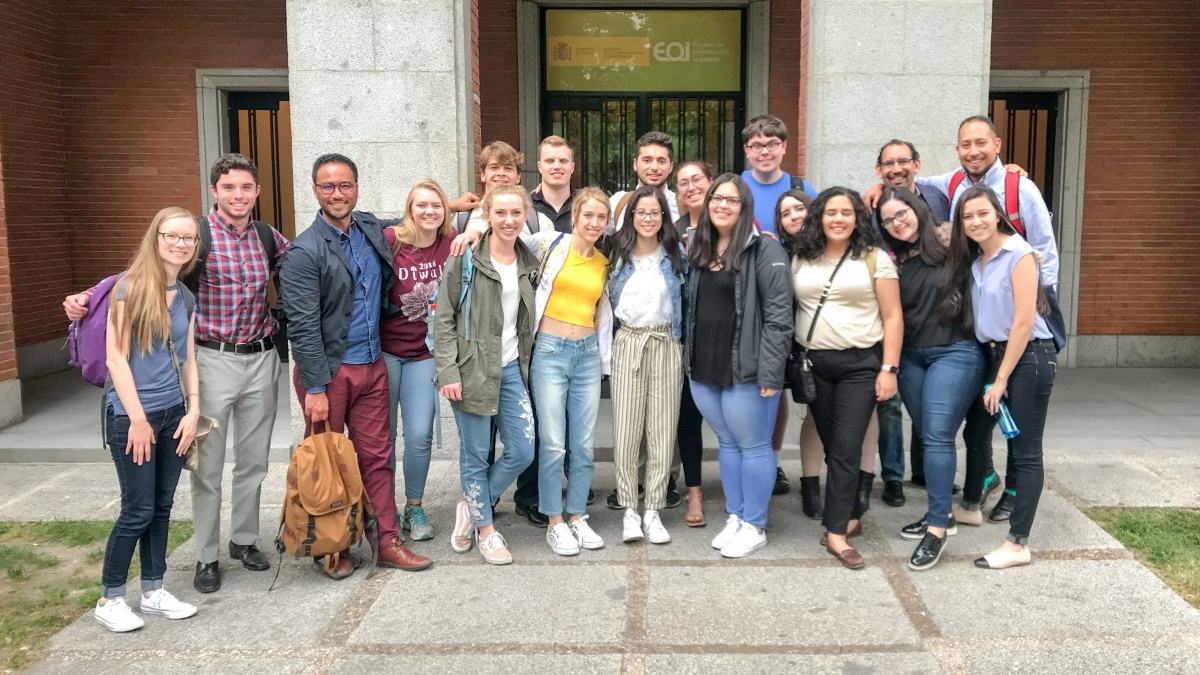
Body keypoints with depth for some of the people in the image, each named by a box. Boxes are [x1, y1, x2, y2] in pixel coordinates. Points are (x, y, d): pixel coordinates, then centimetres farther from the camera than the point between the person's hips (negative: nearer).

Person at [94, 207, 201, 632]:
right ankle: (109, 599, 15)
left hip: (173, 414, 6)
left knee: (162, 506, 11)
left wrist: (193, 410, 3)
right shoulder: (130, 287, -11)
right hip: (131, 415, -6)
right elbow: (115, 358, -14)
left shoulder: (185, 296, 8)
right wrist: (138, 418, -15)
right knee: (138, 510, -1)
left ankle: (153, 591, 24)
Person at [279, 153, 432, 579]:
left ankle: (388, 543, 19)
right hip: (327, 371, -5)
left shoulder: (372, 229, 7)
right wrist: (315, 388, -17)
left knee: (377, 456, 9)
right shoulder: (304, 252, -12)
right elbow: (303, 327, -15)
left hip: (372, 367, 5)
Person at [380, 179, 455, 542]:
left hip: (425, 352, 2)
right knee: (384, 434, 8)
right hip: (385, 350, -1)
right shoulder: (389, 240, -11)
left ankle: (414, 508, 19)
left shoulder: (453, 244, -4)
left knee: (420, 435, -1)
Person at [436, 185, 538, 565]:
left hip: (512, 368, 5)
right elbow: (444, 317, -8)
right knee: (475, 455, 5)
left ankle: (472, 508, 26)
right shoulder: (465, 258, -7)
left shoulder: (529, 262, 9)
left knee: (522, 451, 4)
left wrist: (527, 365, 12)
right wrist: (448, 372, -14)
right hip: (472, 369, -5)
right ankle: (486, 530, 23)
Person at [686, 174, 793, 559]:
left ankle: (755, 526, 17)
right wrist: (689, 356, 14)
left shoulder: (765, 250, -9)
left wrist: (770, 371, -18)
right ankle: (735, 517, 28)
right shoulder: (699, 250, 12)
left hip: (746, 371, -7)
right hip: (704, 369, 7)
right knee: (727, 444, 16)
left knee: (753, 447, 4)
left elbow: (778, 313, -14)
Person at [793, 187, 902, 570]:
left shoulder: (875, 259, 0)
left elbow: (892, 318, -2)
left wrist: (889, 369, -9)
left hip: (860, 365, -3)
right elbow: (786, 308, 10)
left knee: (846, 449, -6)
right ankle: (852, 515, 26)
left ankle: (836, 532, -2)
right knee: (831, 446, 9)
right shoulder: (801, 260, 9)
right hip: (813, 364, 3)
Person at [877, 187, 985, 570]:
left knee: (937, 435, -10)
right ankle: (941, 512, 24)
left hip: (955, 352, -5)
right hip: (910, 356, 5)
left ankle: (937, 528, -5)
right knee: (926, 435, 11)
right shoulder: (892, 261, 6)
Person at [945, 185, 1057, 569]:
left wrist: (1001, 379, -14)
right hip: (994, 354, 8)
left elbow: (1023, 323, -16)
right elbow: (982, 318, 10)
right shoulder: (972, 260, 9)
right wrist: (993, 372, 1)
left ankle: (1018, 544, 2)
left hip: (1028, 358, -7)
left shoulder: (1018, 255, -13)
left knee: (1025, 452, -3)